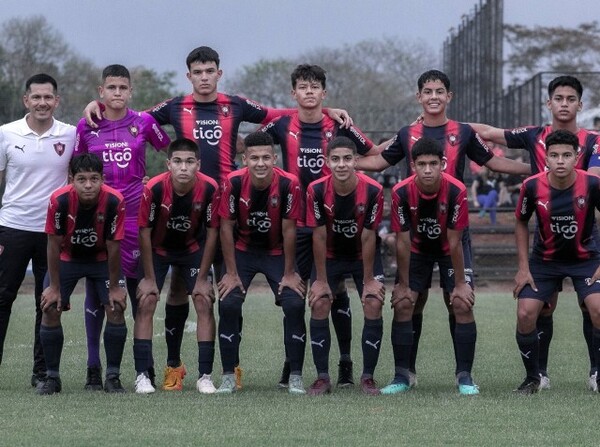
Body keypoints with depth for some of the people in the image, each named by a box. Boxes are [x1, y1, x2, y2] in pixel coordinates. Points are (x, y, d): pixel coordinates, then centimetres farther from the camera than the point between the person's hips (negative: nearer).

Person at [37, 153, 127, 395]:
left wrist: (114, 286, -11)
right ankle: (52, 377, 3)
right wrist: (54, 286, -13)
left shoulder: (114, 201, -29)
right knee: (50, 310, -11)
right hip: (67, 258, 0)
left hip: (101, 259, 0)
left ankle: (113, 377, -1)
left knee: (116, 309, -13)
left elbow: (113, 246, -18)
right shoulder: (59, 200, -30)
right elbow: (54, 244, -18)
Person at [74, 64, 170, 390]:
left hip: (135, 215, -1)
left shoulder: (144, 122, 3)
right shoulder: (86, 126, 5)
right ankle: (94, 368, 8)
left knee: (139, 288, 2)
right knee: (95, 289, 2)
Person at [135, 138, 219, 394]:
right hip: (157, 249, -1)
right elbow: (144, 232, -18)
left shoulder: (209, 188, -25)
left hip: (193, 248, 1)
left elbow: (211, 232, -13)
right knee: (146, 303, -11)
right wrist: (149, 277, -14)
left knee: (204, 303, -8)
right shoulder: (154, 188, -29)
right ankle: (142, 375, -6)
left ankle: (205, 376, -3)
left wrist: (202, 278, -10)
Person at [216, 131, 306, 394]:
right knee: (228, 304, -15)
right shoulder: (234, 182, -21)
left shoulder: (289, 184, -22)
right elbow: (227, 227, -12)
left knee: (295, 305, -15)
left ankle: (295, 376, -2)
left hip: (277, 253, 0)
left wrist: (289, 274, -9)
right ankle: (228, 376, -3)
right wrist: (231, 273, -10)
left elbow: (289, 230, -14)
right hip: (242, 251, 0)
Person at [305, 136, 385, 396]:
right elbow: (319, 236, -15)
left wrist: (368, 280, -12)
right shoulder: (317, 190, -22)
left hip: (364, 256, -1)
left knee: (374, 306, -13)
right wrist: (321, 280, -12)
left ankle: (368, 377, -2)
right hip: (330, 256, 1)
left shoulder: (373, 190, -24)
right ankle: (322, 377, -2)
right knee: (319, 305, -11)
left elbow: (368, 238, -17)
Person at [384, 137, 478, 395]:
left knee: (463, 305, -13)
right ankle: (402, 376, 0)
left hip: (448, 251, -1)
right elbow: (403, 241, -17)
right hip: (417, 250, 1)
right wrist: (403, 284, -12)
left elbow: (454, 242, -22)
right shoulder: (401, 192, -26)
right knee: (402, 305, -9)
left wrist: (460, 283, -16)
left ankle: (464, 376, -4)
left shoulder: (456, 191, -29)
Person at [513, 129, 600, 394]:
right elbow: (521, 223, 1)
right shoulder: (532, 186, -17)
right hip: (545, 260, 2)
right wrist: (523, 267, -3)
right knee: (525, 314, -10)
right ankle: (532, 378, 11)